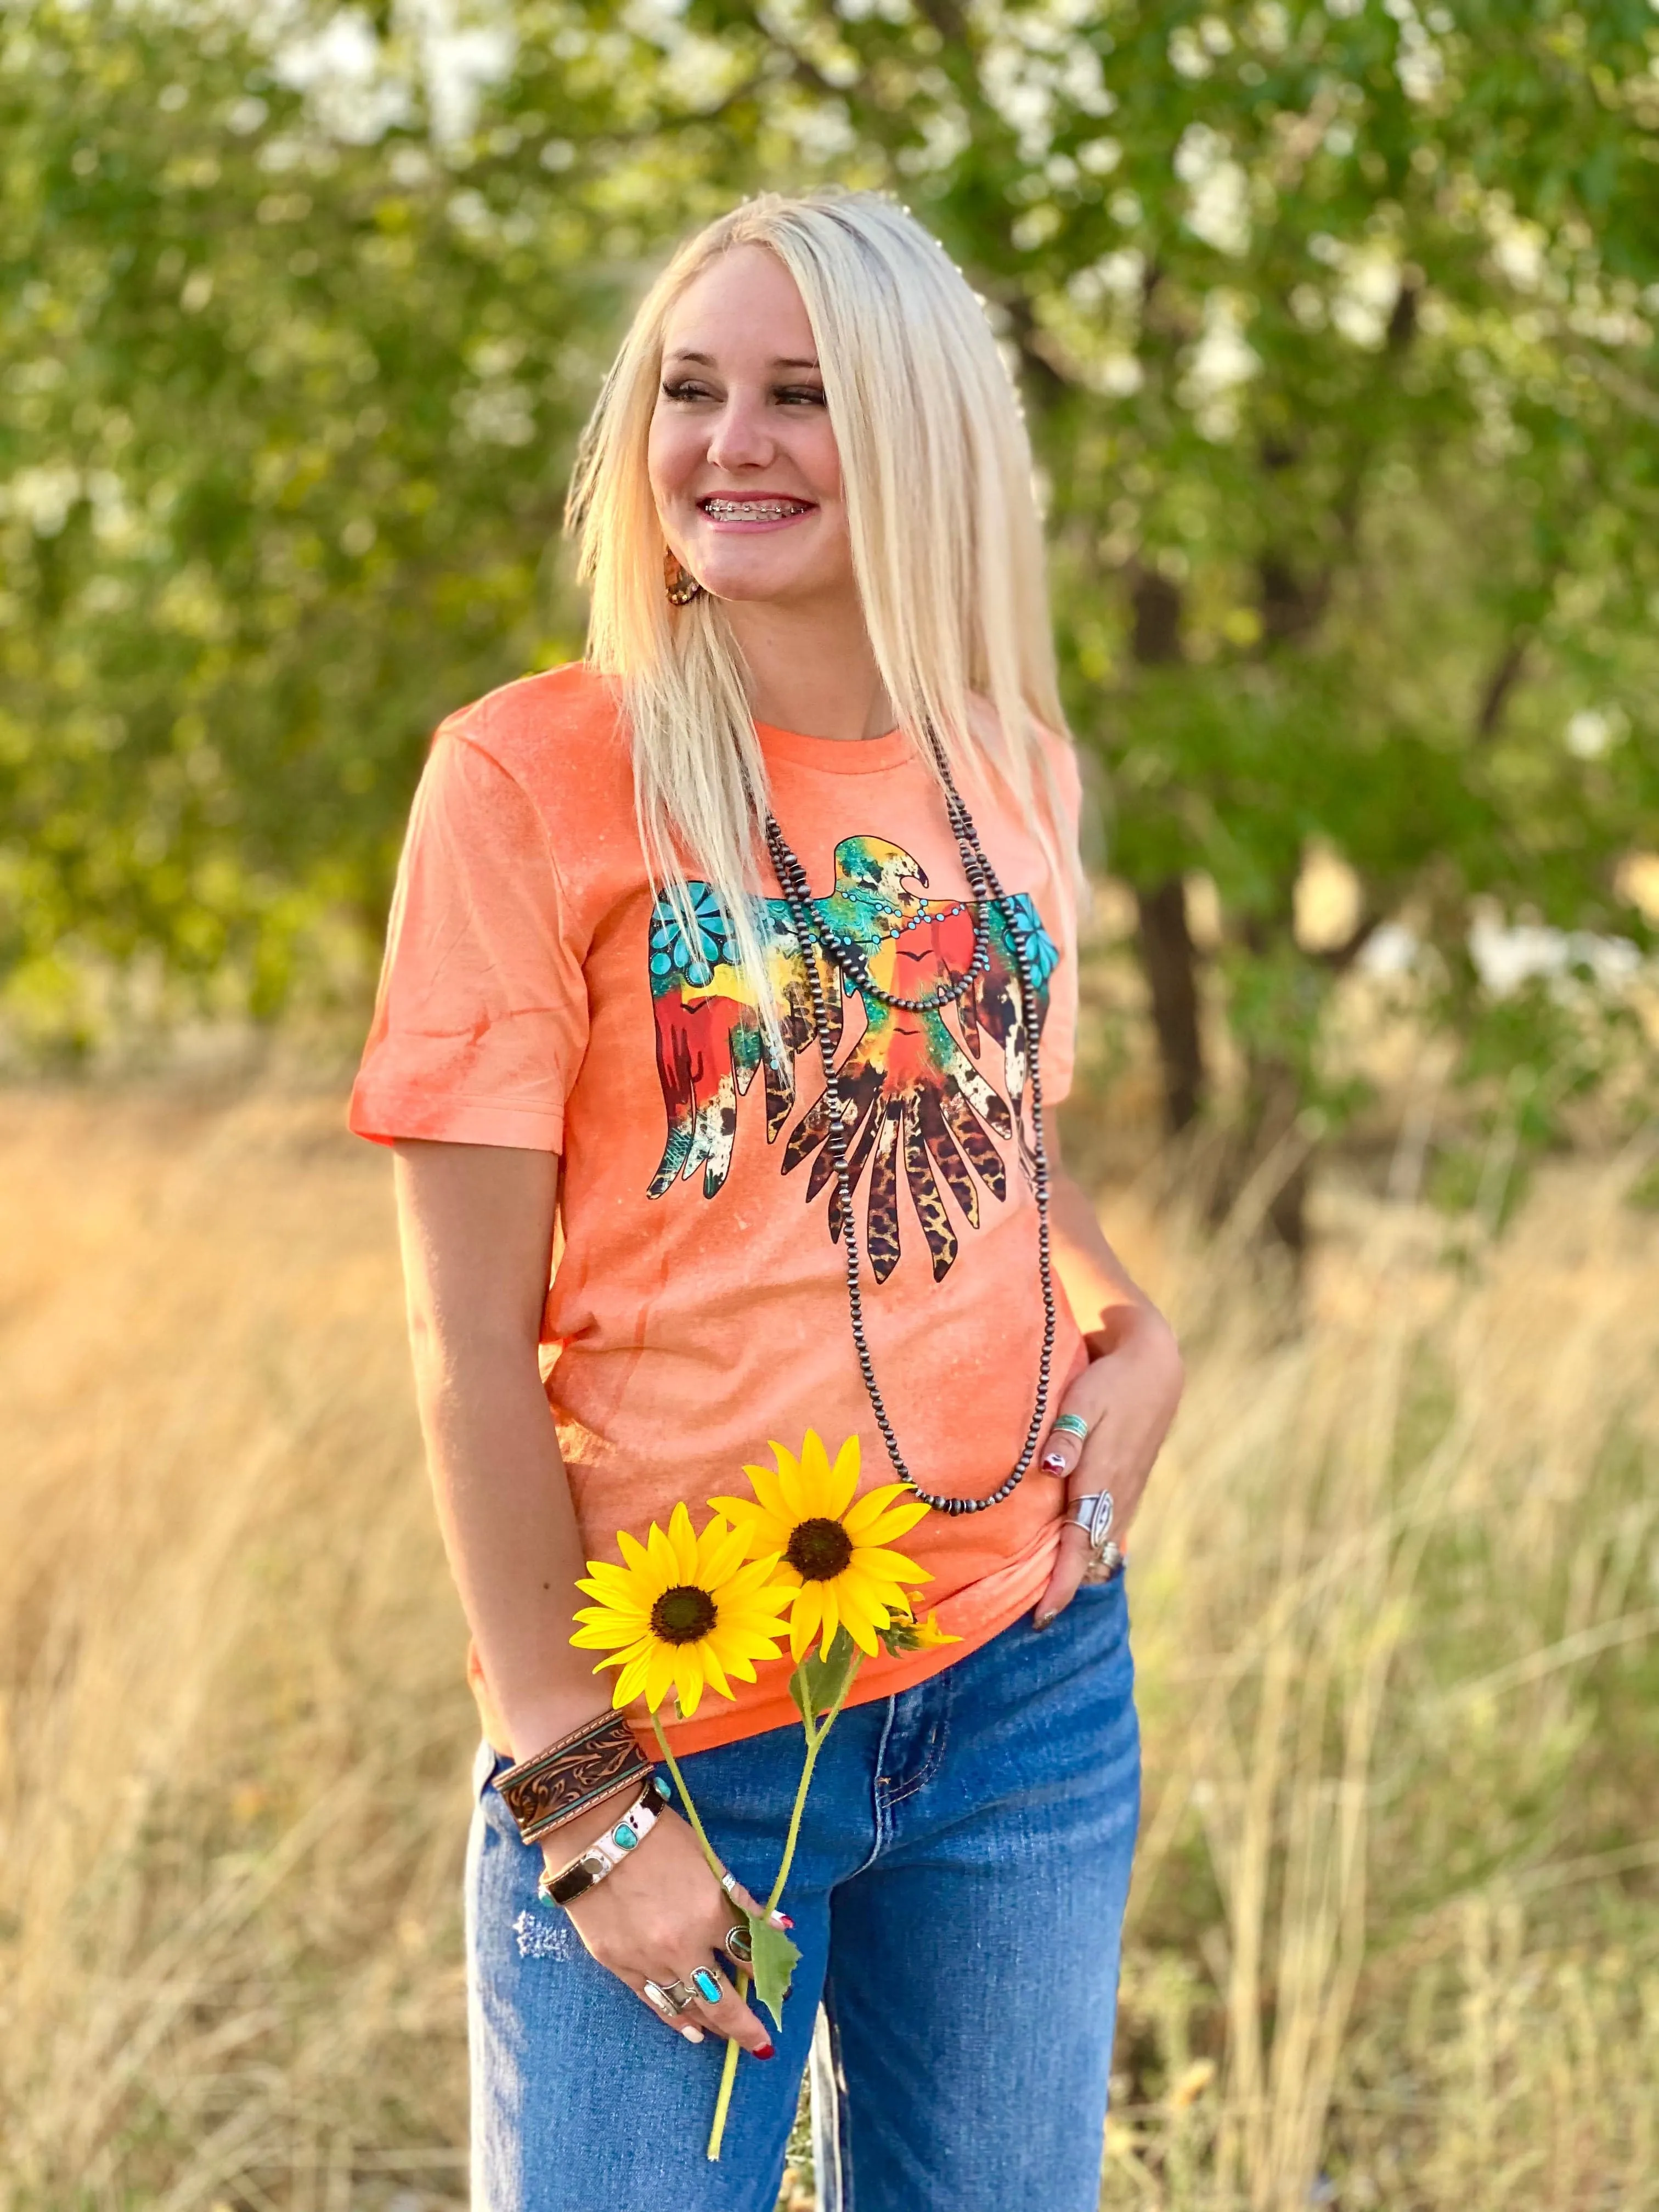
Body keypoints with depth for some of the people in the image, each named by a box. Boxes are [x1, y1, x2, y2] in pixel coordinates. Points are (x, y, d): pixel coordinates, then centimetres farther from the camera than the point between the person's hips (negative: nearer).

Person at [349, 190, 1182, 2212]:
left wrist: (1136, 1332, 2)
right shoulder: (535, 774, -9)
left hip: (1029, 1685, 5)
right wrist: (579, 1792, -12)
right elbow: (472, 1335, -10)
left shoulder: (1016, 771, 5)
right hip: (676, 1729, -4)